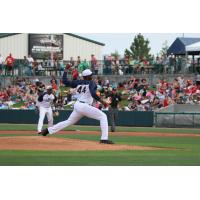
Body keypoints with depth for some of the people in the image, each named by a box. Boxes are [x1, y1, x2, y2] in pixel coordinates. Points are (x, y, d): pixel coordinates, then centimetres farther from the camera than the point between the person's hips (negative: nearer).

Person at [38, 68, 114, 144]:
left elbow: (65, 81, 13)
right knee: (103, 117, -5)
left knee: (69, 121, 25)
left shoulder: (78, 82, 11)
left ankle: (48, 130, 27)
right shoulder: (91, 83, -7)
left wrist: (65, 71, 23)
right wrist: (102, 101, -21)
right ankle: (104, 139, -16)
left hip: (77, 106, 7)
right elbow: (93, 94, -23)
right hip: (85, 106, -7)